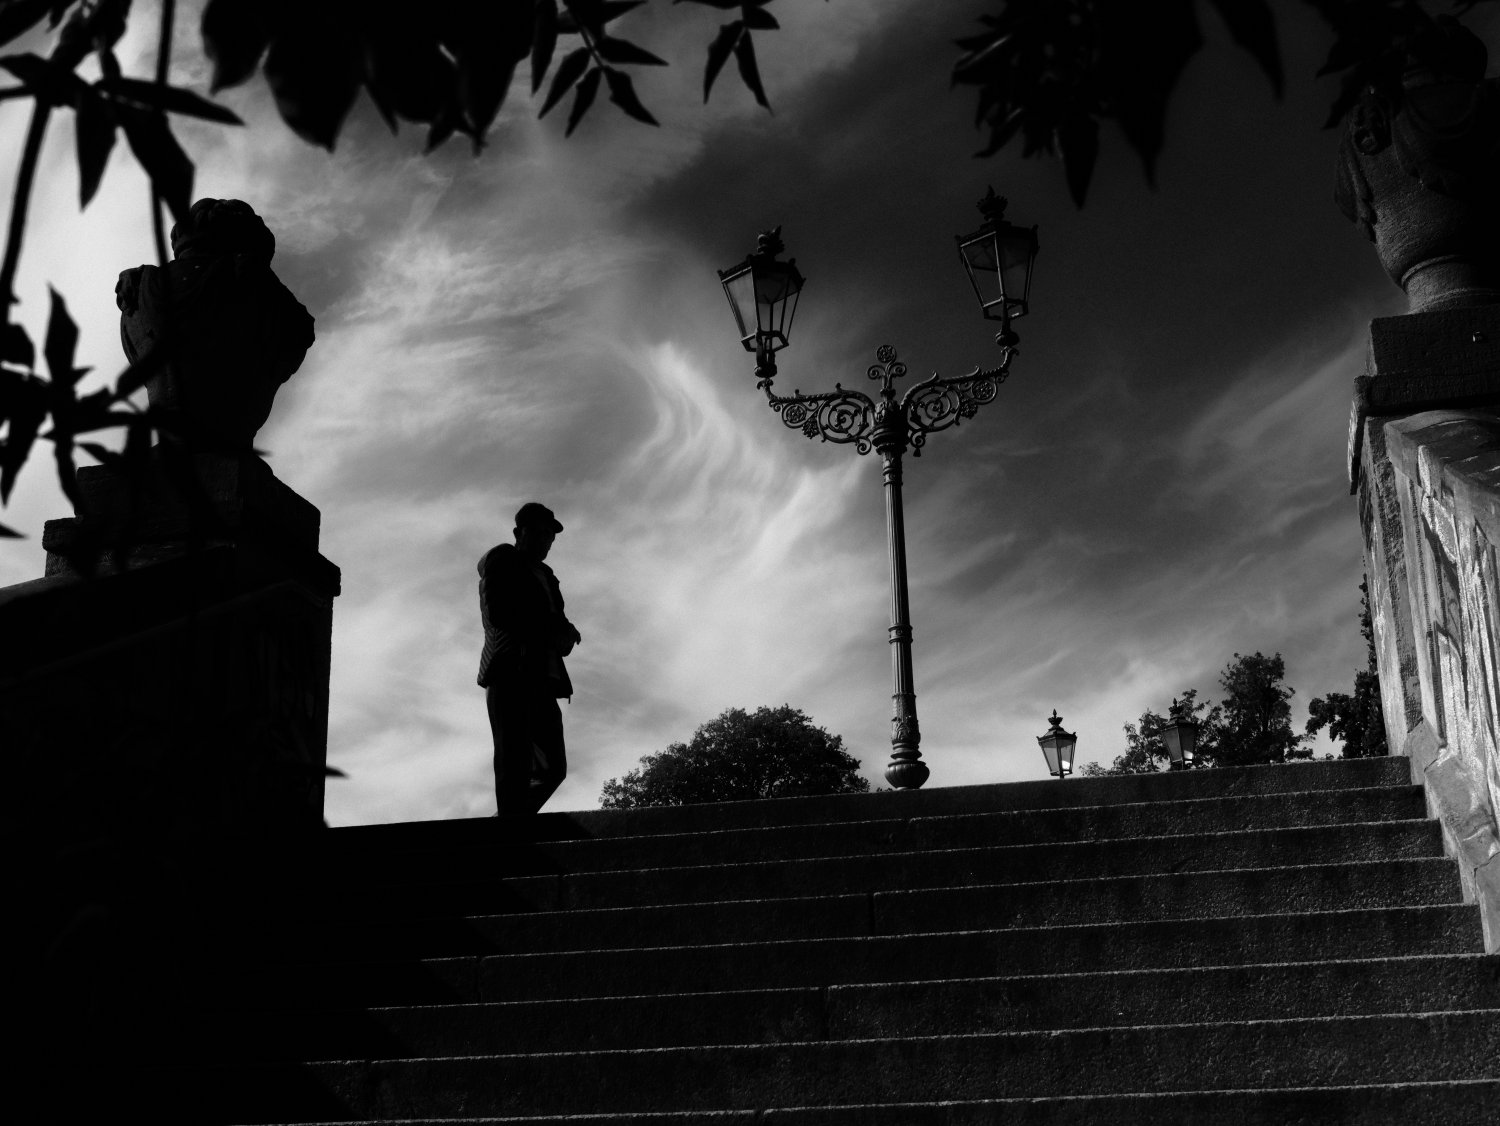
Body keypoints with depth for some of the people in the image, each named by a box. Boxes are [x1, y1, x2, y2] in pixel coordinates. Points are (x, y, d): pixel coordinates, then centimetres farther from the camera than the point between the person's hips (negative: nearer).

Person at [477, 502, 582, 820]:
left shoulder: (544, 576, 26)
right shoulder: (502, 562, 5)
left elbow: (555, 625, 19)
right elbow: (498, 615, -10)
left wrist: (564, 634, -5)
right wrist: (551, 629, -10)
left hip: (541, 678, 7)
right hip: (511, 674, -7)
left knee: (553, 768, 2)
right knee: (514, 765, -14)